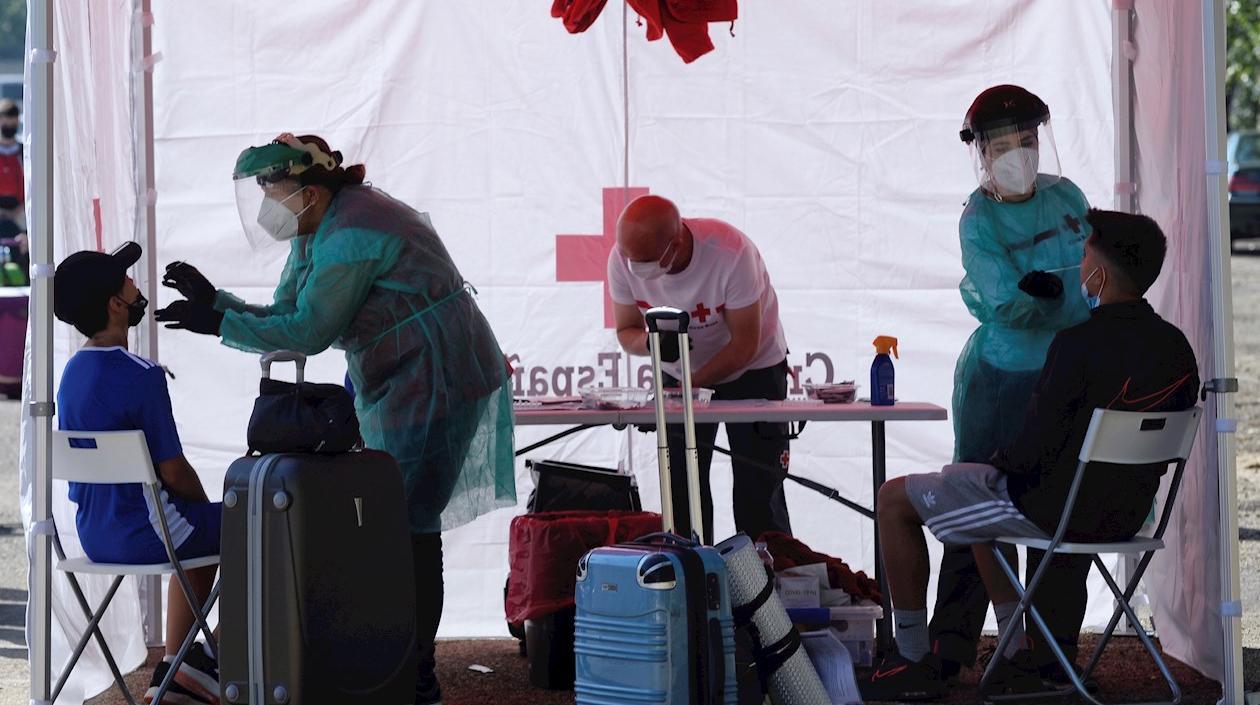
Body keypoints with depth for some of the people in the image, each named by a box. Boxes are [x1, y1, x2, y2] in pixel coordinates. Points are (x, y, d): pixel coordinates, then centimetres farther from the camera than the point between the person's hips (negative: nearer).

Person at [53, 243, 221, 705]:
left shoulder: (72, 373, 5)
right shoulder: (140, 376, -22)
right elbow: (172, 470, -18)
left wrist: (195, 506, 16)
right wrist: (204, 504, 3)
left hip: (95, 535, 8)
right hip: (143, 535, -8)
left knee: (203, 529, 33)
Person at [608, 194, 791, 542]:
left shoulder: (730, 253, -33)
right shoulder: (622, 260, -21)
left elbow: (744, 345, -24)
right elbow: (626, 331, -7)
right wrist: (651, 340, -32)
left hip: (753, 368, -4)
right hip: (681, 370, 4)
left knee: (758, 492, -6)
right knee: (681, 490, 0)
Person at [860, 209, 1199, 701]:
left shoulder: (1079, 344, -24)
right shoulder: (1176, 347, -1)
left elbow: (1035, 449, -22)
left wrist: (1001, 465, 1)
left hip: (1052, 511, -8)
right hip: (1128, 515, 8)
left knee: (895, 500, 8)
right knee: (987, 504, 35)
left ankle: (913, 661, 14)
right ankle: (1015, 656, 31)